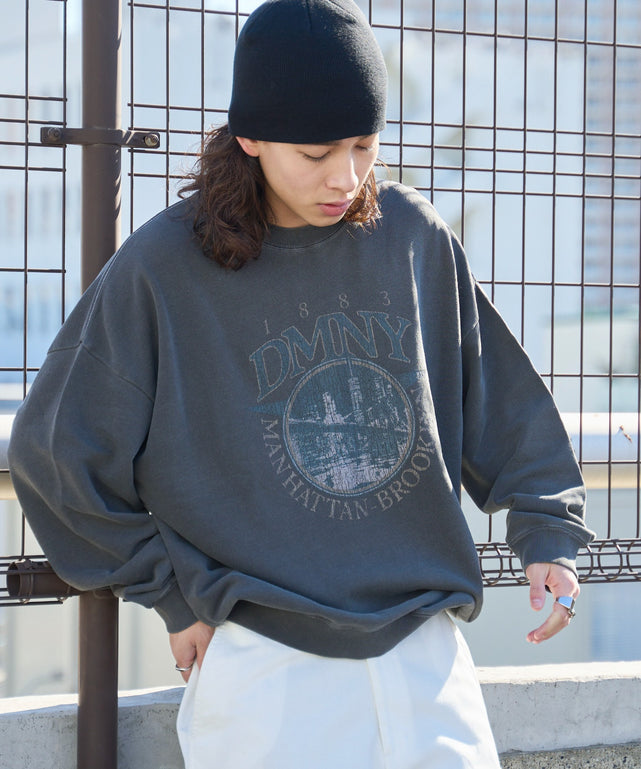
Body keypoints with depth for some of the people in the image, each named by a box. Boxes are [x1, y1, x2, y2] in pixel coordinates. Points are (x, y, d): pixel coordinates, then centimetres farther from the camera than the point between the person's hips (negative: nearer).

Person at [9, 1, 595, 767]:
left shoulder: (417, 237, 2)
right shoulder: (160, 267, -8)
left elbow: (497, 395, 13)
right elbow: (54, 452, -2)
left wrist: (547, 529, 5)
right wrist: (174, 593, -1)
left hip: (423, 649, 3)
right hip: (265, 666, -3)